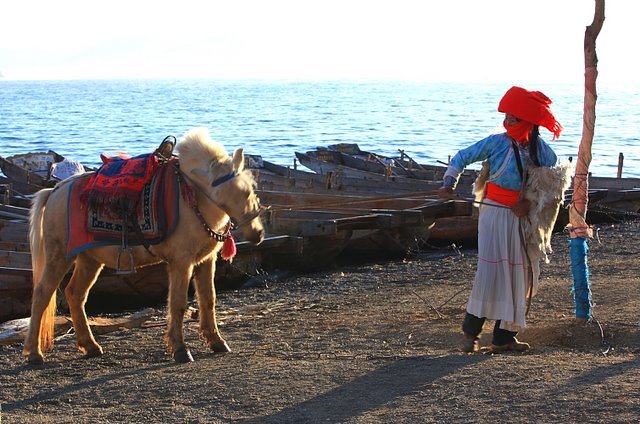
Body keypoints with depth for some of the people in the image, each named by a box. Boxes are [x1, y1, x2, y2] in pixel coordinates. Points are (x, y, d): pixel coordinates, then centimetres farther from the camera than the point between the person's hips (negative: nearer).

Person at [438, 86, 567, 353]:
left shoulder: (541, 150, -1)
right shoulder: (497, 143, -6)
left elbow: (559, 180, 3)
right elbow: (462, 157, 1)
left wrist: (531, 203, -9)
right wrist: (449, 183, -13)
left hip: (524, 218, 4)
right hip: (495, 214, -4)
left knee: (521, 276, 4)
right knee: (491, 269, -12)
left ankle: (505, 336, 12)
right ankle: (471, 331, -2)